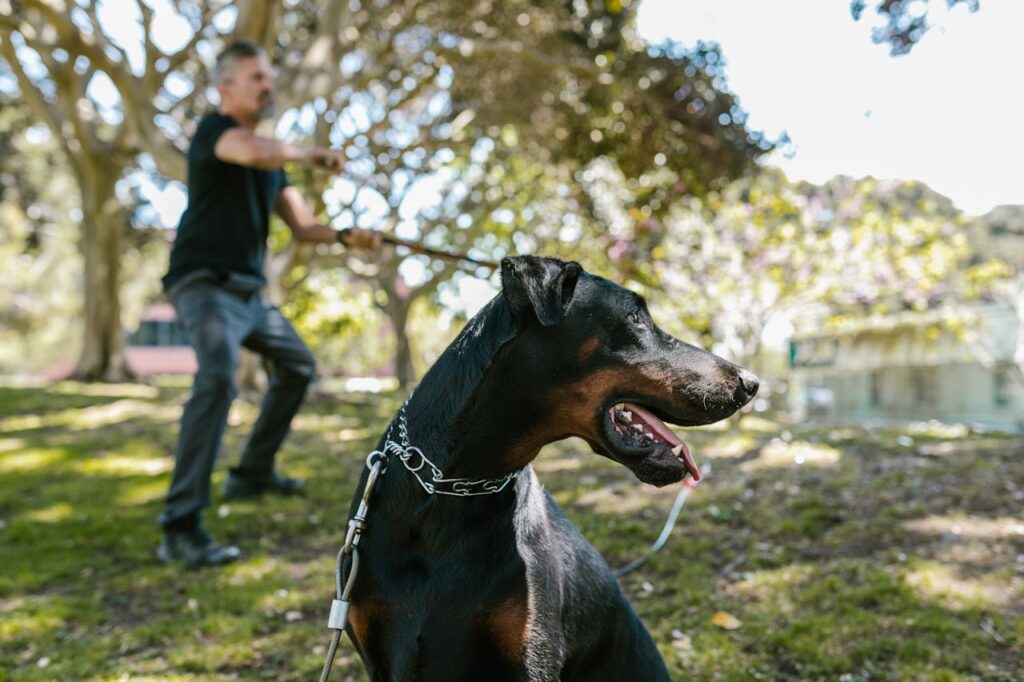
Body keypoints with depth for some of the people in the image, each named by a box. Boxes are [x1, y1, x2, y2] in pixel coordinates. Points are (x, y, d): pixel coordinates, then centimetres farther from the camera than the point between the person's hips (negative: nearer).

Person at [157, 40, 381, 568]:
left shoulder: (271, 159, 16)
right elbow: (254, 152, -31)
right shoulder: (214, 128, -8)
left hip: (249, 291, 9)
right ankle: (181, 529, -31)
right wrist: (313, 154, -14)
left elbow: (301, 225, 14)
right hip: (205, 283, -9)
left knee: (297, 365, 20)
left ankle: (253, 474, 31)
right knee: (218, 378, -30)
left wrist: (345, 237, -5)